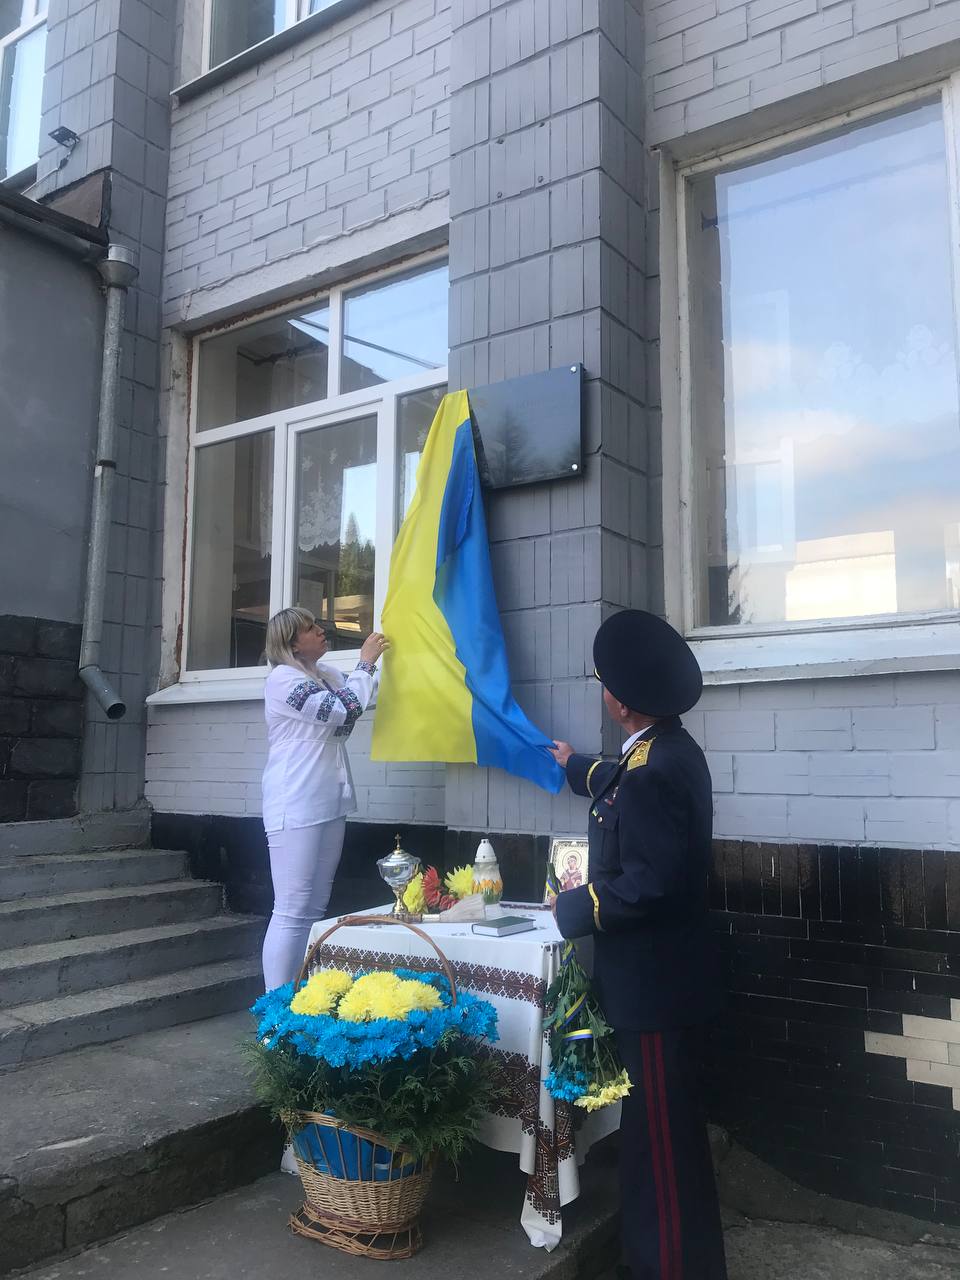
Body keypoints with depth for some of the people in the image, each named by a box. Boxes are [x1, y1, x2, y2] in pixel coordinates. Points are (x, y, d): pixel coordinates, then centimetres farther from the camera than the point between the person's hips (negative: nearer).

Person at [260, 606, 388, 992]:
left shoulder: (325, 674, 13)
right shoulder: (284, 678, -12)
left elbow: (358, 694, 28)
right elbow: (345, 711, -19)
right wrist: (365, 661, -9)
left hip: (329, 805, 9)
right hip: (296, 810, -9)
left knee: (314, 910, 12)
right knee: (292, 913, -8)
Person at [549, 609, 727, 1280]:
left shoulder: (655, 770, -27)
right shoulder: (667, 749, 5)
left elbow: (650, 885, -30)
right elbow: (625, 791, 28)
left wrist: (577, 905, -15)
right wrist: (577, 766, 45)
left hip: (656, 985, -11)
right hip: (665, 976, 11)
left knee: (663, 1134, 5)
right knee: (666, 1125, 23)